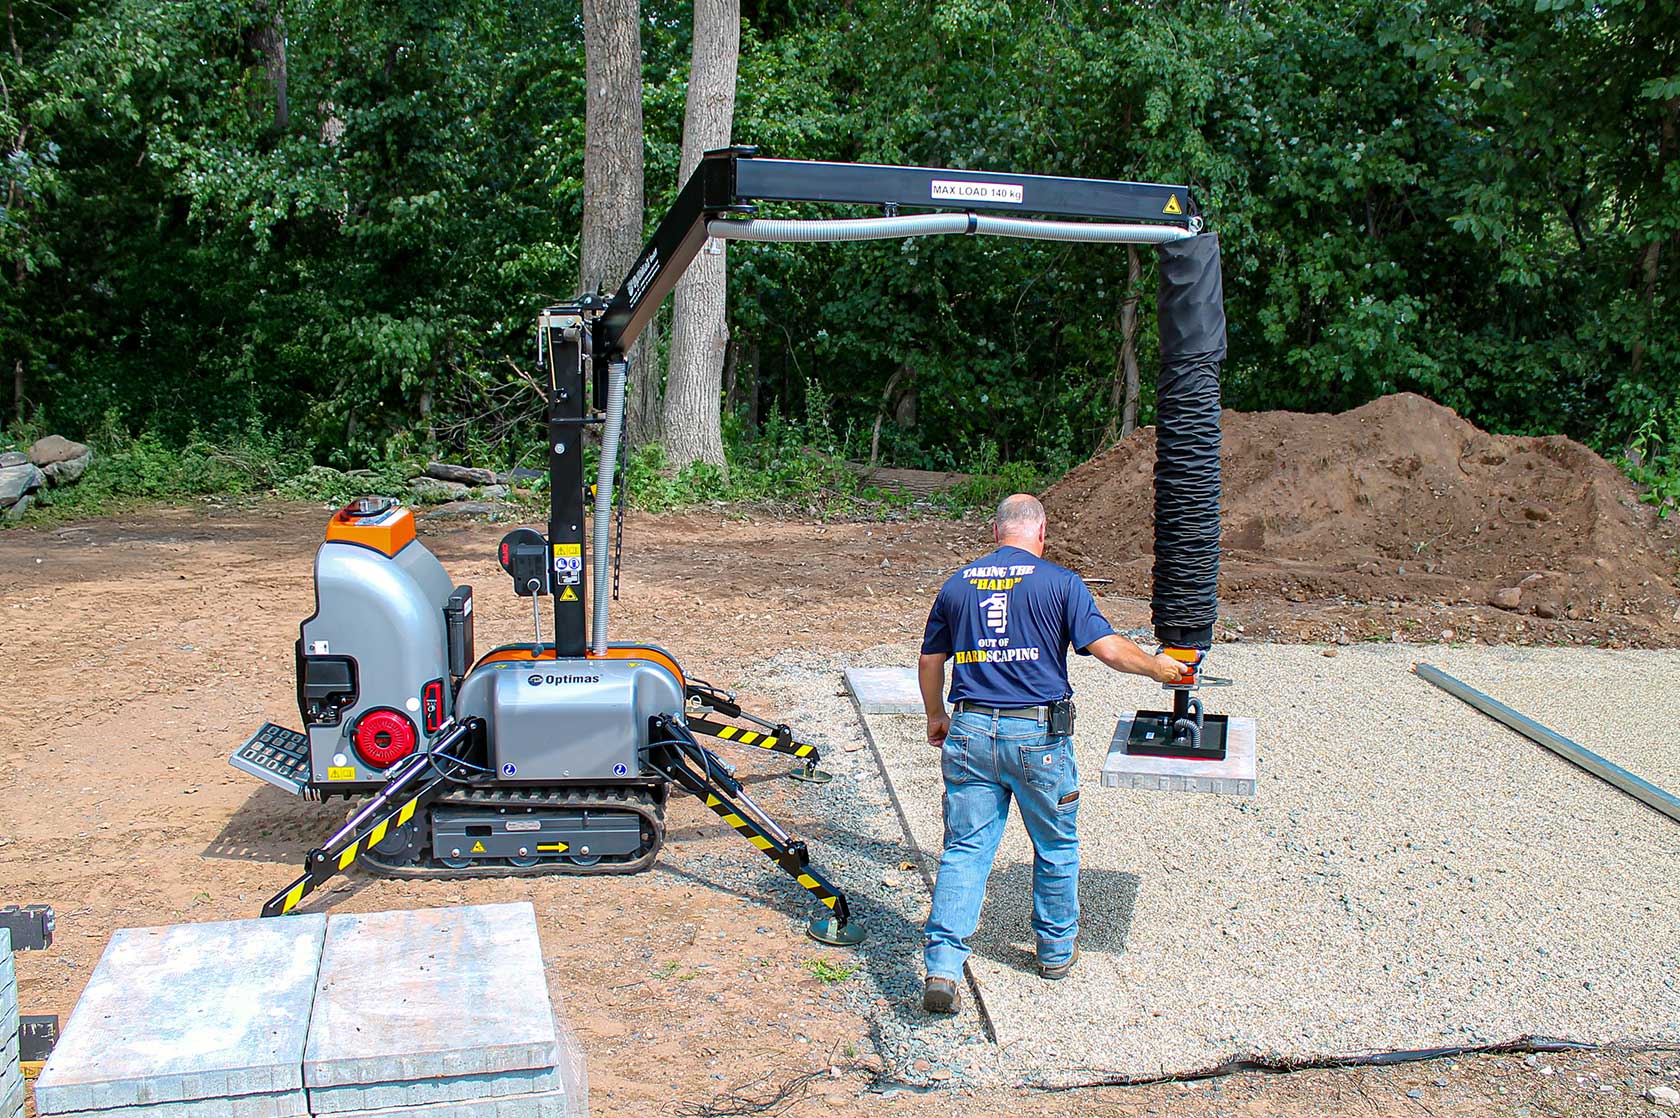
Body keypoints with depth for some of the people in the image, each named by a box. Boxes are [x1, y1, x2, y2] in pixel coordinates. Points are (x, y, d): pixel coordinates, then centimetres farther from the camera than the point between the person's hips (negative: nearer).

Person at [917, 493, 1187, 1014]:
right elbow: (1109, 648, -9)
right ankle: (1056, 949, 32)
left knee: (965, 848, 5)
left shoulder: (956, 584, 8)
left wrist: (936, 716, 30)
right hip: (1038, 735, -2)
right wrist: (1159, 667, 9)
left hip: (970, 731, 3)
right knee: (1056, 847, 17)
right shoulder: (1059, 582, -3)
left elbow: (929, 661, 15)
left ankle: (942, 966, -5)